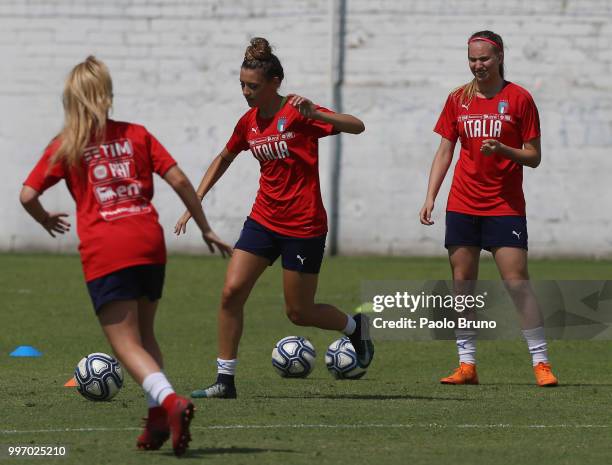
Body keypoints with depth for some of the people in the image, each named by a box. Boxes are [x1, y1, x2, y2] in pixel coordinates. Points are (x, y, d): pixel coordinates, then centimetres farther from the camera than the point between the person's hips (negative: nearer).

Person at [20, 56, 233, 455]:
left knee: (126, 345, -4)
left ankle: (169, 401, -29)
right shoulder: (136, 135, 12)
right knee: (144, 335, 20)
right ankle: (159, 417, 7)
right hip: (150, 243, 4)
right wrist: (206, 229, 14)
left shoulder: (65, 147, 6)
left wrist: (46, 220, 24)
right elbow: (179, 180, 6)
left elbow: (28, 195, 2)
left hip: (105, 252, -3)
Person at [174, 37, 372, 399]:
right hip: (264, 219, 6)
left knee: (299, 312, 1)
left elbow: (356, 127, -25)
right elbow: (224, 159, 23)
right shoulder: (249, 122, 5)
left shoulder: (298, 114, -14)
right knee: (232, 291, -9)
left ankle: (355, 326, 32)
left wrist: (312, 112, -40)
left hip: (303, 226, -6)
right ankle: (225, 380, -2)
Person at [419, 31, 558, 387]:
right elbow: (444, 151, 12)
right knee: (462, 284, 2)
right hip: (463, 206, 4)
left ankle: (542, 363, -5)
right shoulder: (458, 99, 8)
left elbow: (534, 157, -1)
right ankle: (467, 365, 8)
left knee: (518, 282, -10)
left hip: (505, 206, -4)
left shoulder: (519, 98, -2)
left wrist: (503, 149, -20)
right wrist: (431, 197, 4)